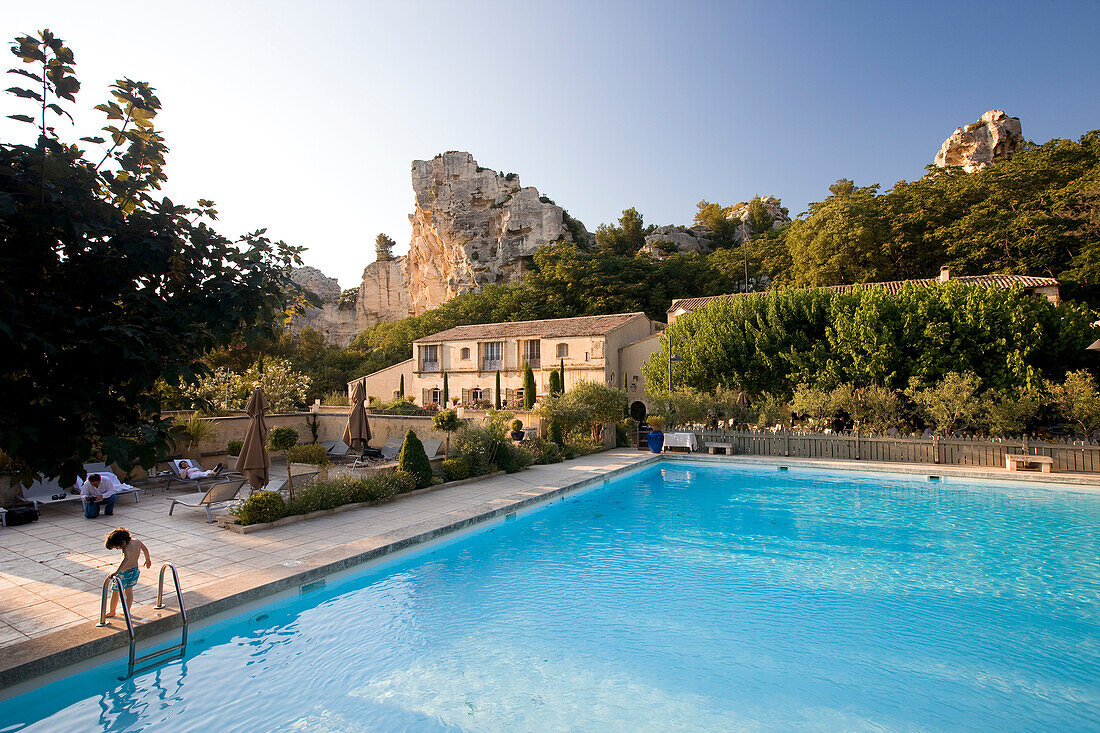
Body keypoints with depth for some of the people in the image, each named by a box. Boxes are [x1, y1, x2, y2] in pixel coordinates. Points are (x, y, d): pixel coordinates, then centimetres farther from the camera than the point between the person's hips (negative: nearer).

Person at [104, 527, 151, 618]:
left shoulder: (126, 548, -27)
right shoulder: (137, 541, -3)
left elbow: (126, 559, -44)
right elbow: (146, 550, 13)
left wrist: (117, 572, -50)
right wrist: (148, 559, 30)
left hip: (124, 572, -7)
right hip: (135, 570, 7)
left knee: (115, 592, 16)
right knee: (129, 591, 21)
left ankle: (112, 611, 32)